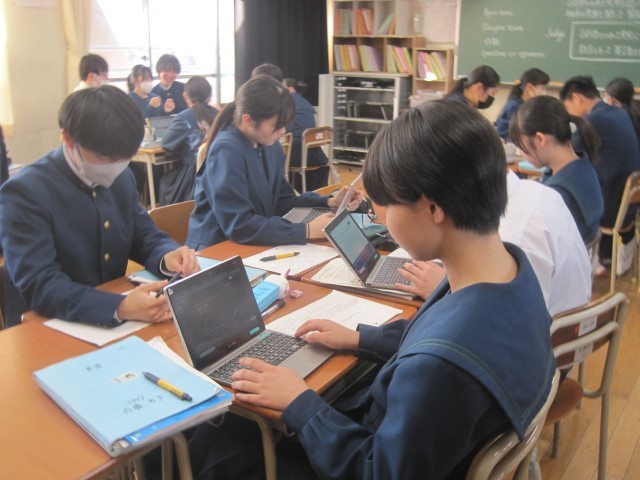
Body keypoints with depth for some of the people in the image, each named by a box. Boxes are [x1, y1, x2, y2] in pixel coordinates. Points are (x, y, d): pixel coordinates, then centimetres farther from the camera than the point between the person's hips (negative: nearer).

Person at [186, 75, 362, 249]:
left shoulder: (271, 145, 3)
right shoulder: (225, 151, -20)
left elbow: (283, 201, 10)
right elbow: (239, 225, -26)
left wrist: (331, 202, -3)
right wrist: (307, 230, -26)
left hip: (255, 248, 7)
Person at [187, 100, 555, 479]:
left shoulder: (443, 366, -42)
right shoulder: (510, 261, -14)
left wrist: (300, 404, -14)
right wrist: (361, 338, 10)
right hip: (385, 427, 8)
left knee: (213, 447, 12)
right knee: (227, 424, 20)